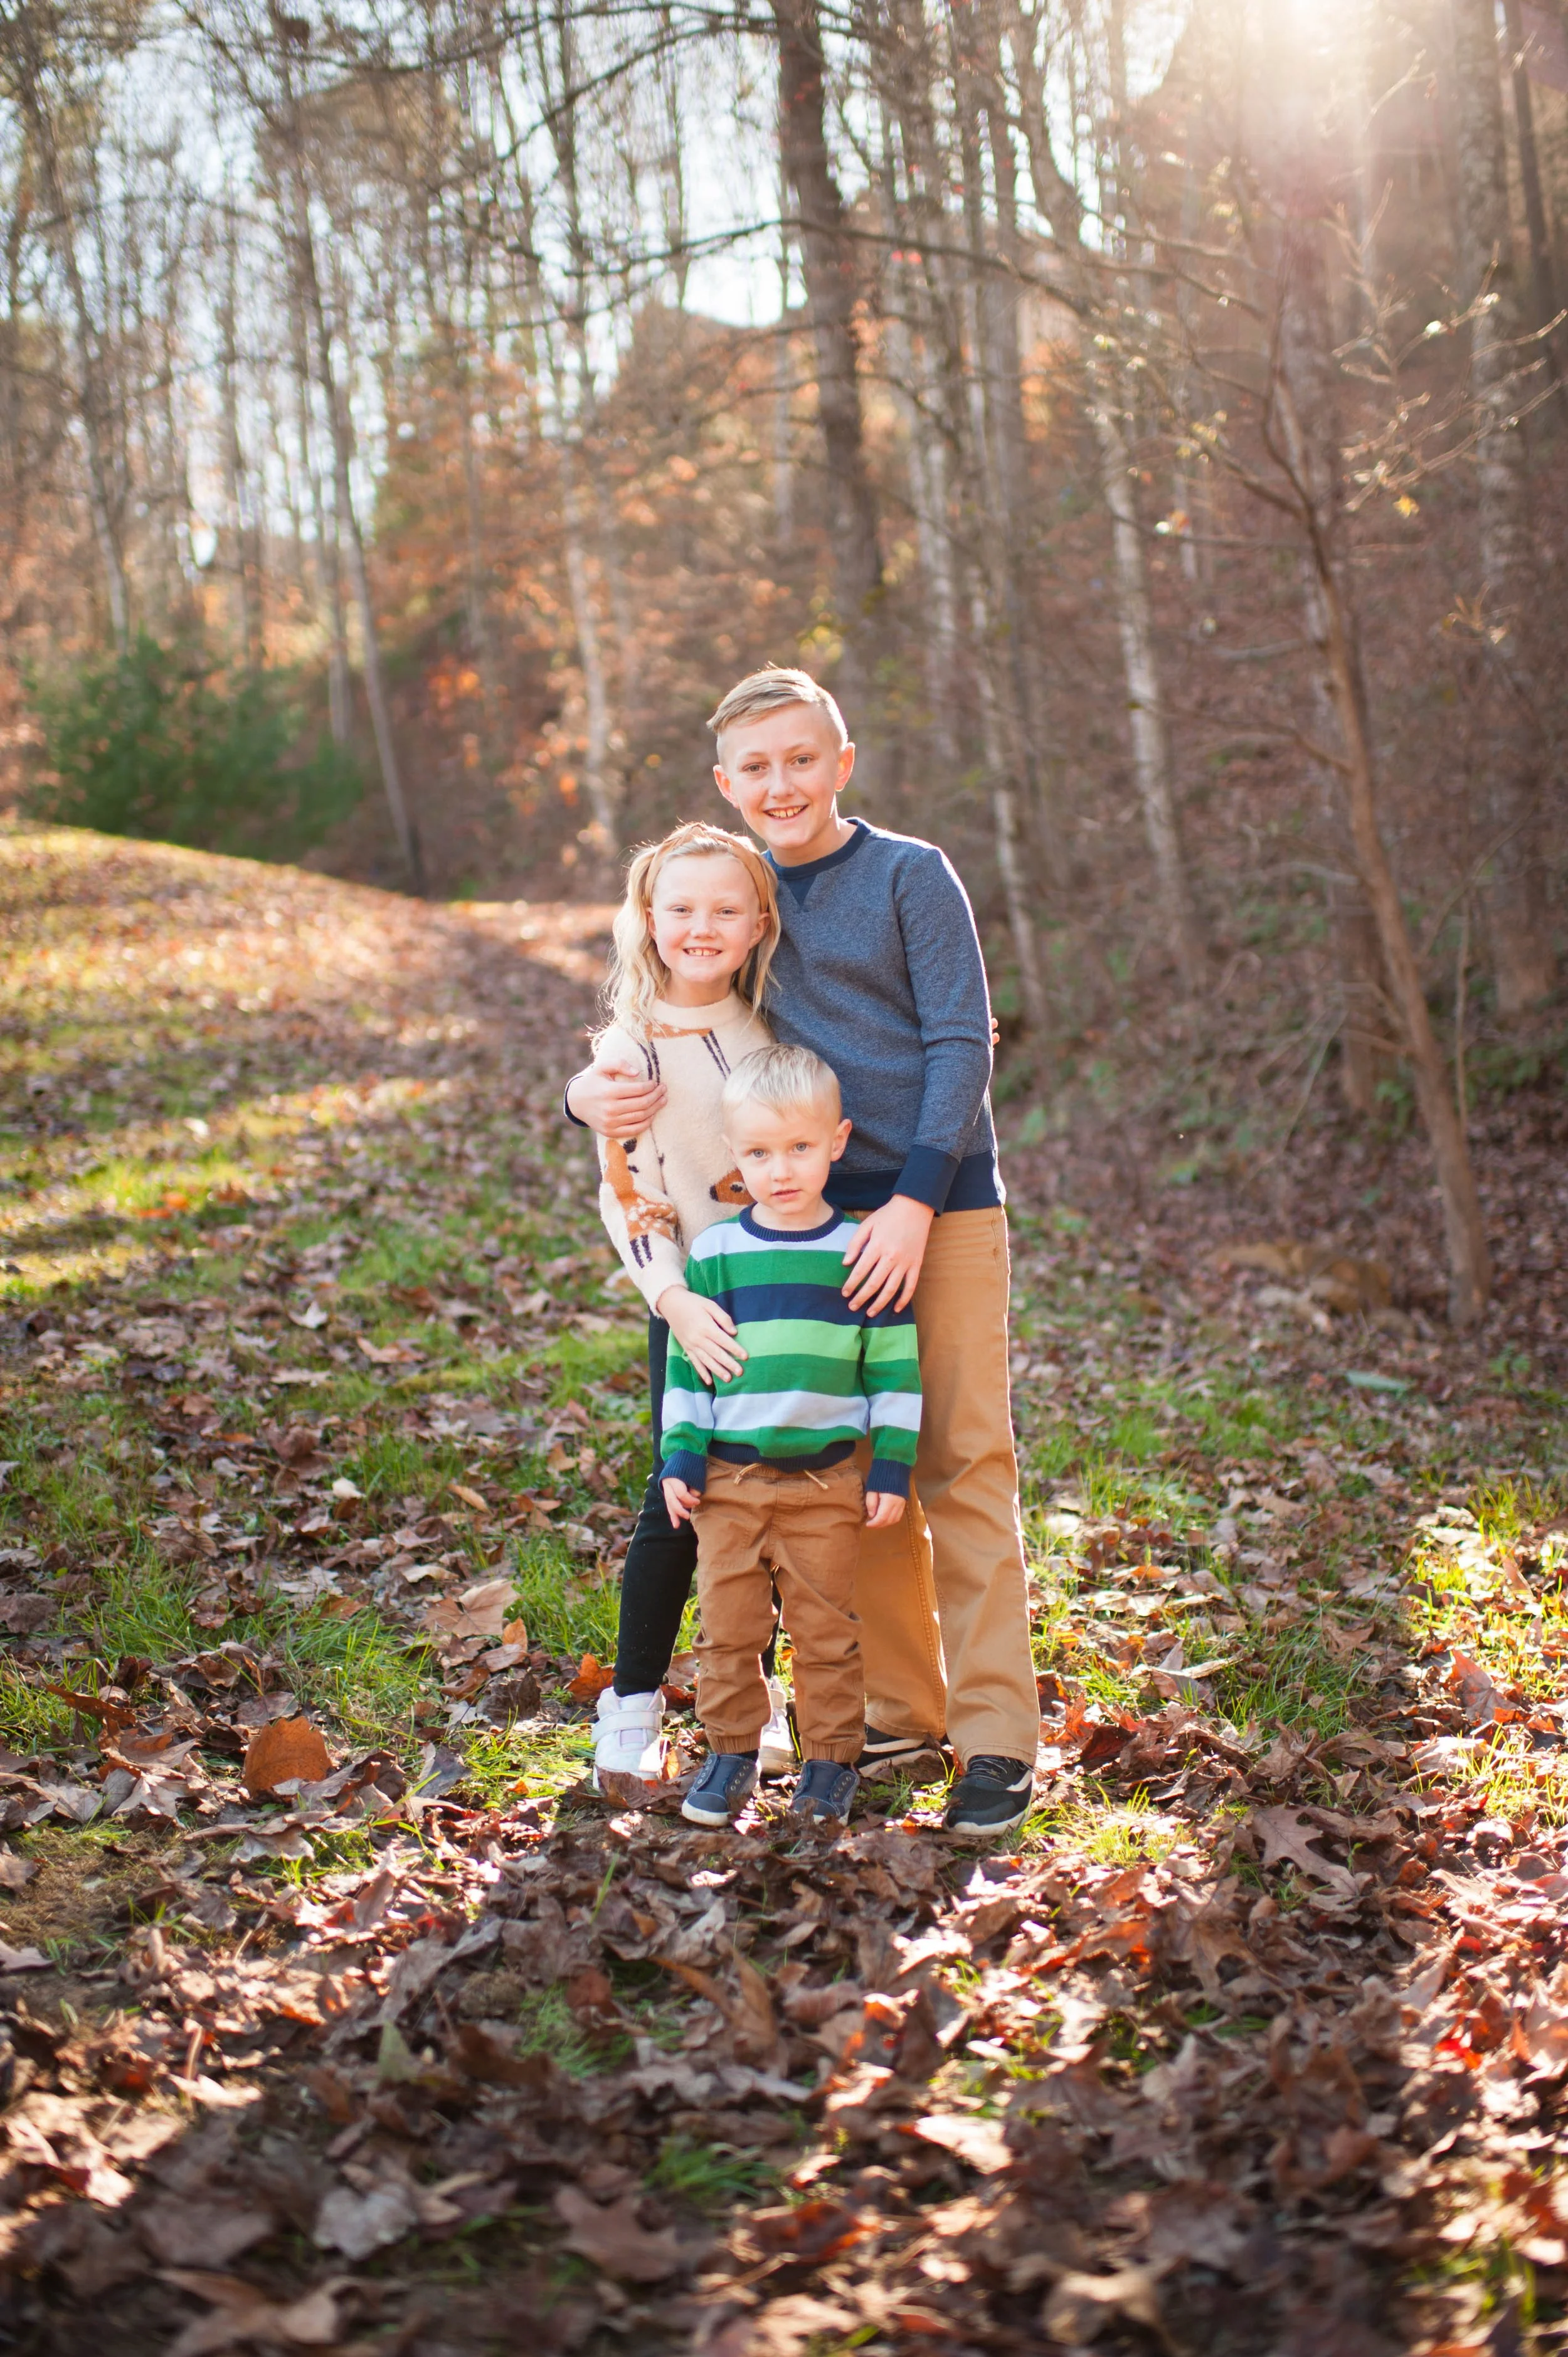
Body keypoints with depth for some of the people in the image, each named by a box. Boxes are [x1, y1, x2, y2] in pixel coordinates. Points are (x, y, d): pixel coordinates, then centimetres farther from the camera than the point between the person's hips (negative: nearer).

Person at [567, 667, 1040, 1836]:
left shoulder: (910, 875, -3)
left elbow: (962, 1041, -8)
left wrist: (915, 1201, -17)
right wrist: (590, 1093, -8)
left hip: (938, 1207, -5)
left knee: (962, 1465, -5)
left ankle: (996, 1738, 0)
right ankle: (901, 1708, 21)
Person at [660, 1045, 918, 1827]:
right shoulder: (715, 1255, 1)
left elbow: (896, 1368, 1)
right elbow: (686, 1365, 6)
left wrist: (892, 1469, -1)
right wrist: (678, 1460, 2)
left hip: (828, 1480, -1)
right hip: (729, 1477, 1)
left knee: (827, 1631, 7)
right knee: (727, 1627, 6)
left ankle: (830, 1760, 20)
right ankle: (731, 1751, 21)